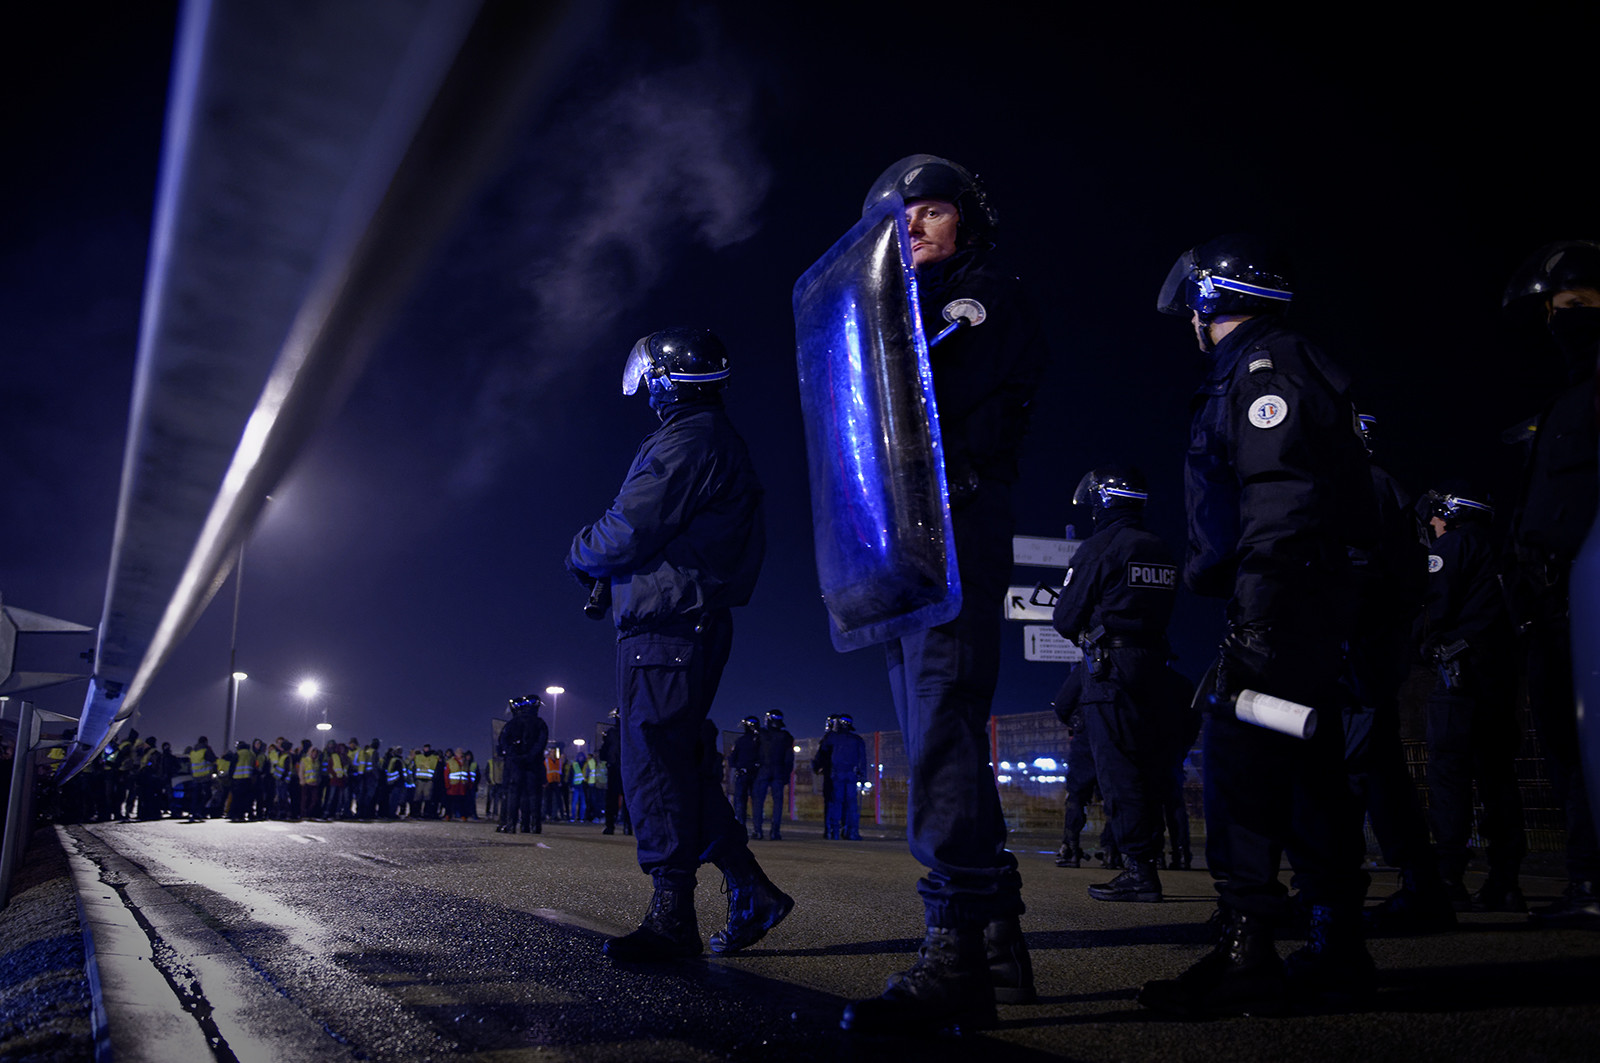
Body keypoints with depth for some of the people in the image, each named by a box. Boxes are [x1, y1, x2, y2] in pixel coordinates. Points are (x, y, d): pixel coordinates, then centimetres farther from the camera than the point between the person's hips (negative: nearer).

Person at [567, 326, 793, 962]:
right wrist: (606, 566, 18)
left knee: (656, 764, -9)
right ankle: (751, 892, 15)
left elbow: (628, 533, -16)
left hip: (664, 624, -10)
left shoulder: (686, 440, -10)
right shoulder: (722, 442, 23)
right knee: (675, 766, 13)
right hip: (695, 626, 10)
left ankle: (671, 916, -6)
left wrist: (579, 555, 4)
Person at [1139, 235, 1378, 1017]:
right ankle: (1339, 951, 18)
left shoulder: (1258, 366, -6)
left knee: (1241, 762, -13)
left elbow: (1280, 497, -19)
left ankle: (1247, 954, -12)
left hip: (1279, 598, -11)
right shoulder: (1284, 367, 25)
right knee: (1309, 769, 11)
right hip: (1314, 602, 11)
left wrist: (1256, 615, -22)